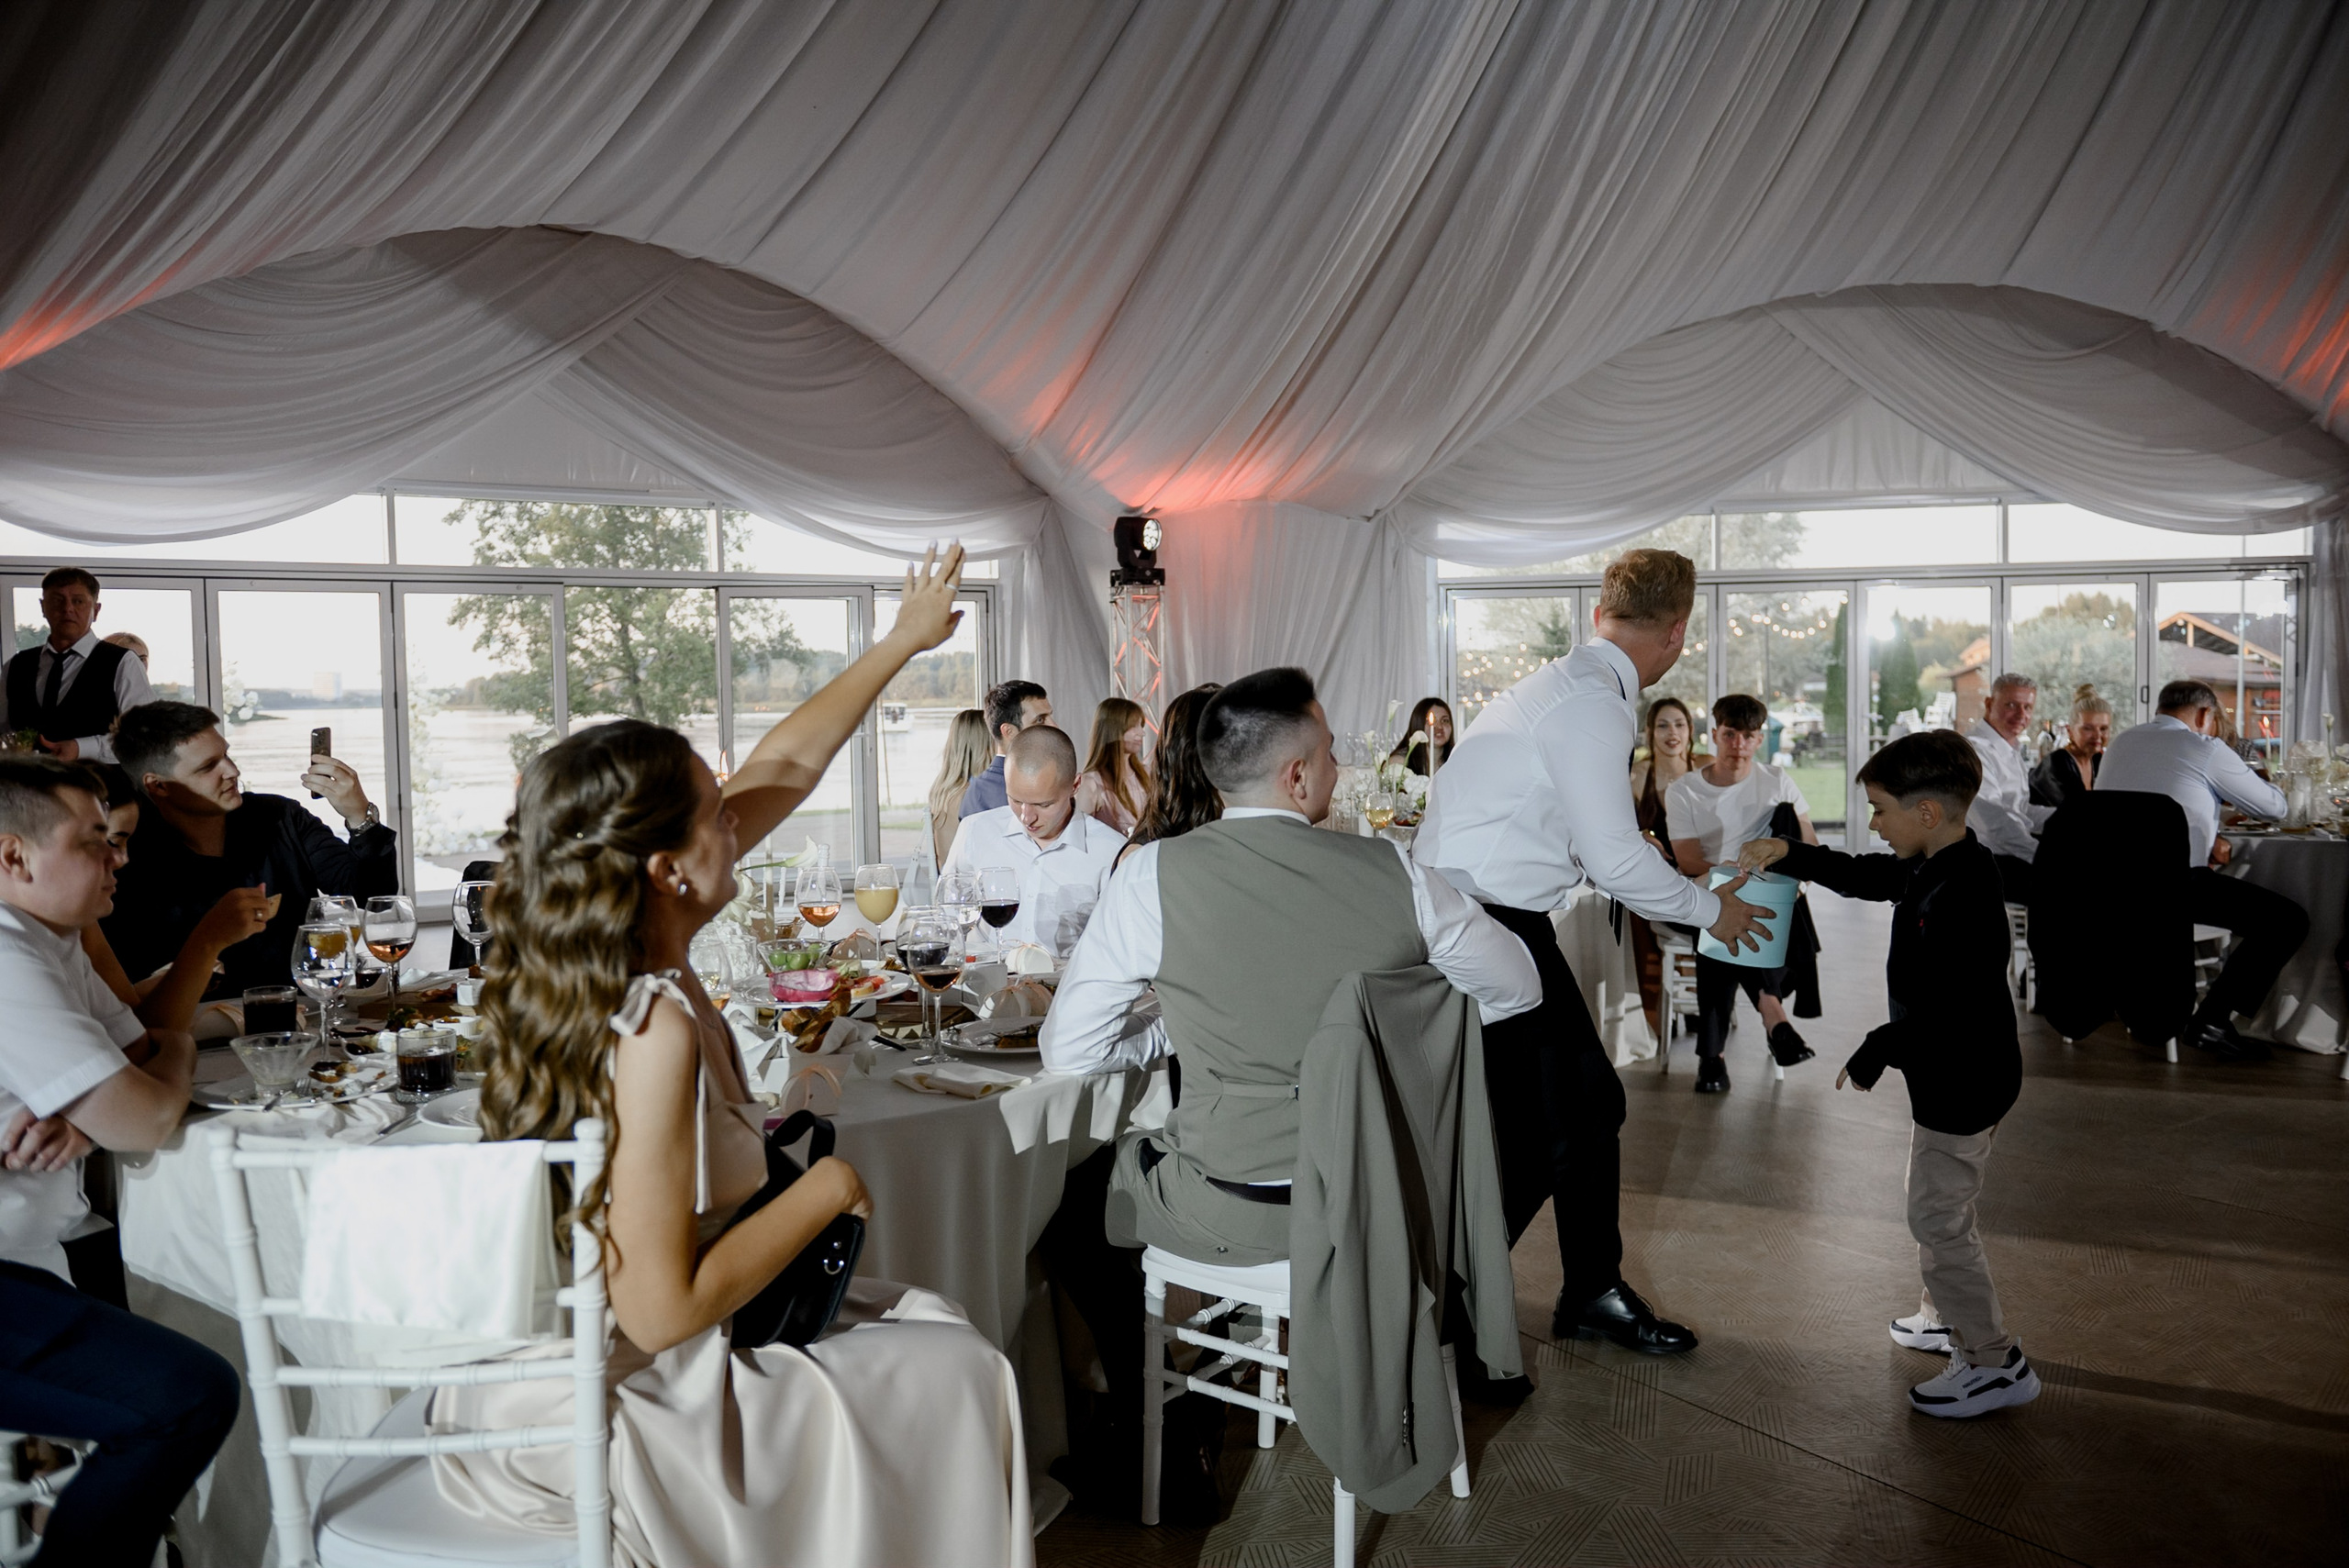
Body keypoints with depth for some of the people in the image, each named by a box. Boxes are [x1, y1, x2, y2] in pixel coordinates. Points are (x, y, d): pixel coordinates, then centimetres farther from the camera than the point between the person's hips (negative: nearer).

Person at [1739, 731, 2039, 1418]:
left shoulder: (1962, 897, -29)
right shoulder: (1933, 868, 2)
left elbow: (1948, 1014, -30)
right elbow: (1864, 876, 20)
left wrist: (1875, 1053, -18)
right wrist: (1791, 856, 10)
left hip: (1962, 1085, -11)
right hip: (1955, 1078, 11)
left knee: (1939, 1220, 0)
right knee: (1943, 1209, 24)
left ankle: (1995, 1364, 12)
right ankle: (1949, 1316, 41)